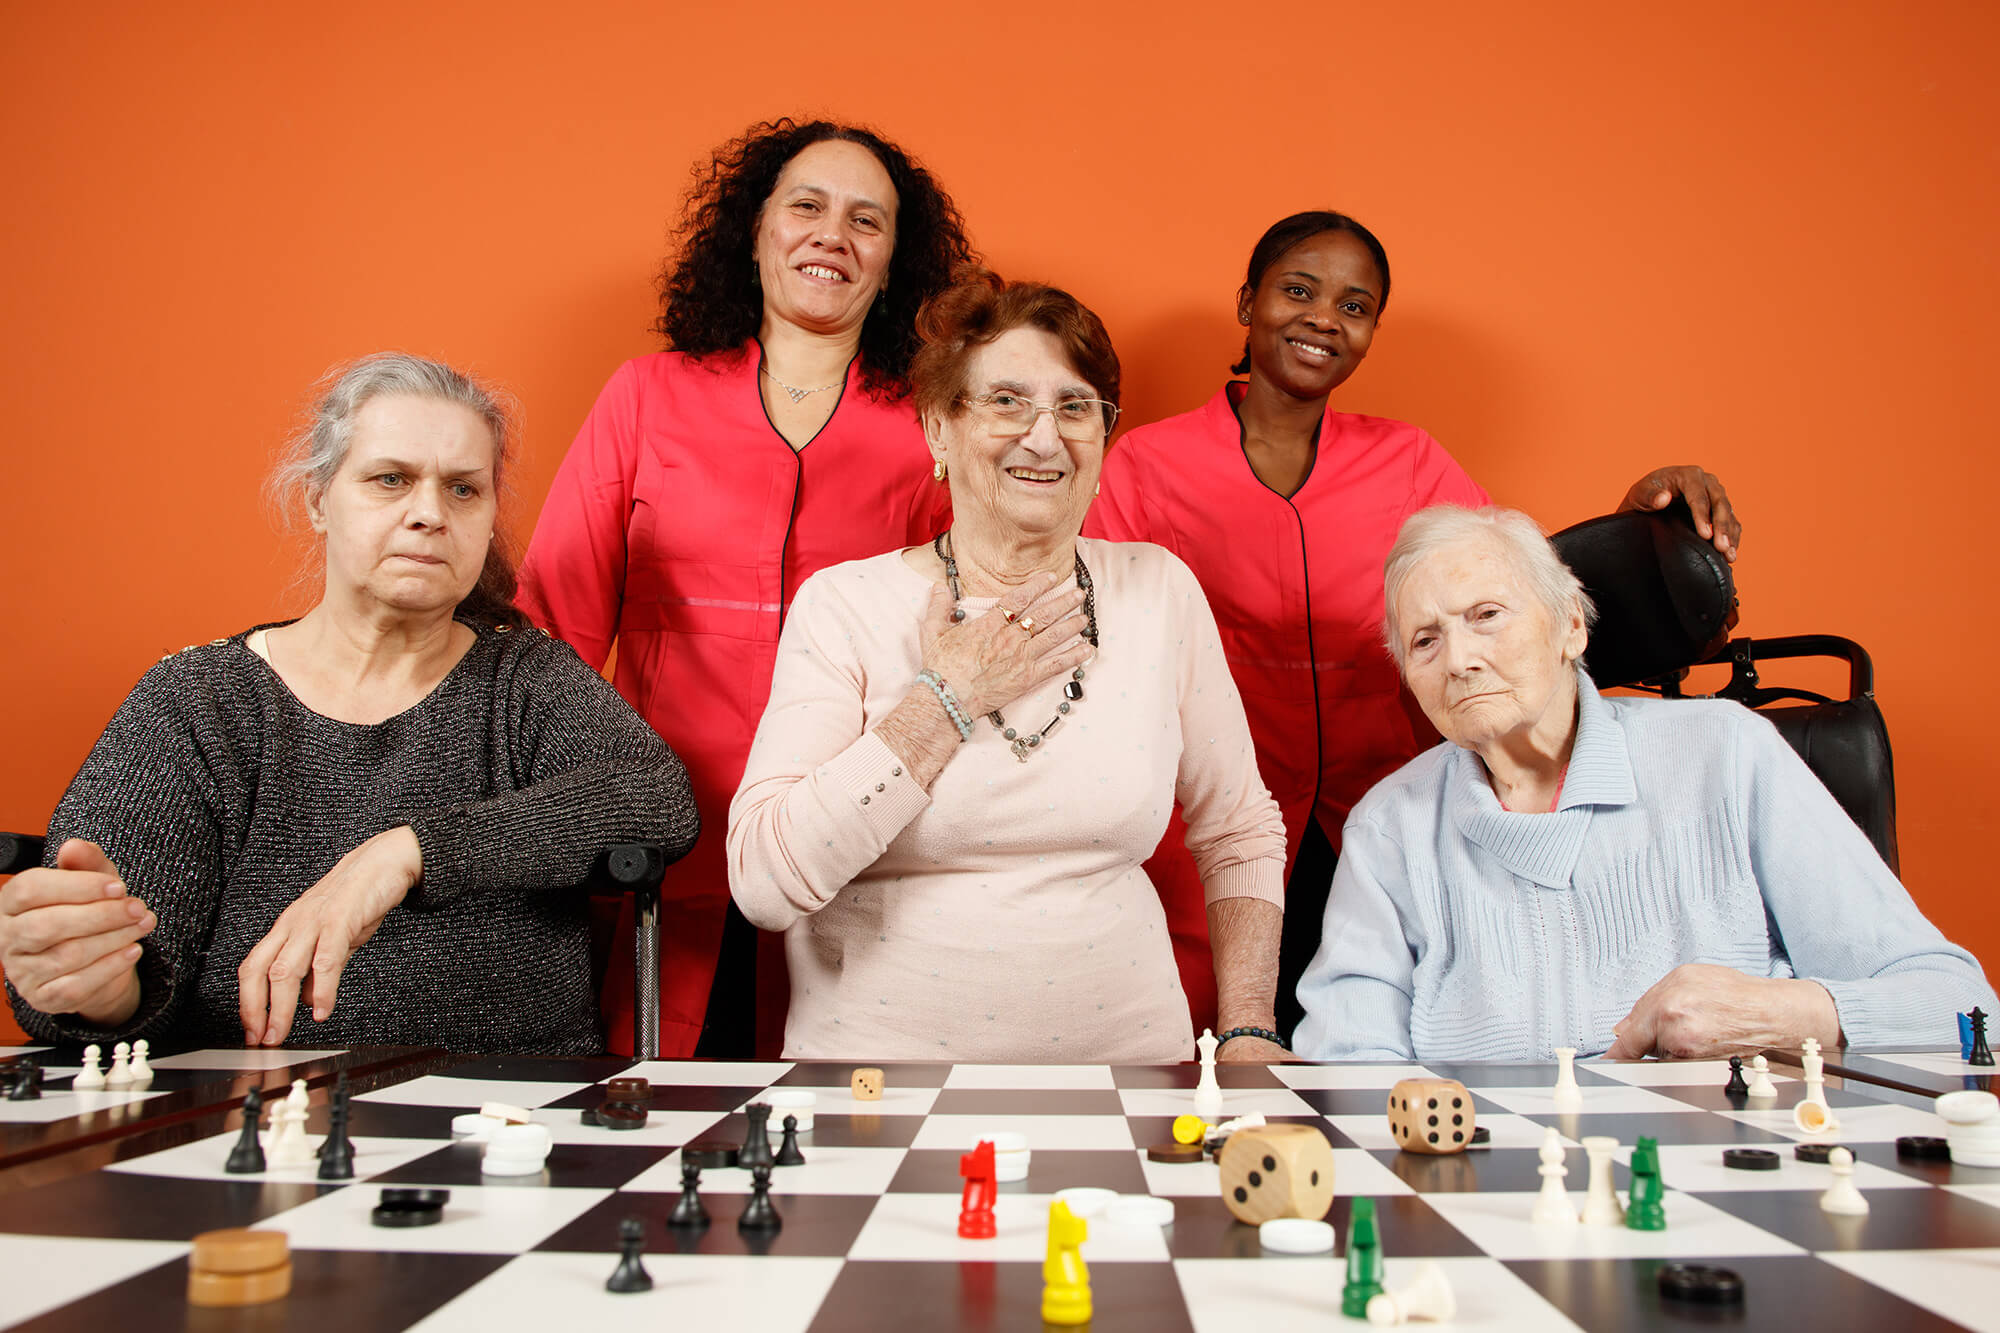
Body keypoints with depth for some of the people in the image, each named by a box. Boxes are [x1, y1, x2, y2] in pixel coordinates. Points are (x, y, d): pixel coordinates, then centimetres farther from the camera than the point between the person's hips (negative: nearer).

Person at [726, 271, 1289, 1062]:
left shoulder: (1161, 592, 4)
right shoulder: (843, 605, -3)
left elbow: (1240, 836, 12)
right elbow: (764, 881, -14)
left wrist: (1249, 1037, 2)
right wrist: (946, 701, -13)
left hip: (1122, 1049, 2)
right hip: (879, 1052, -2)